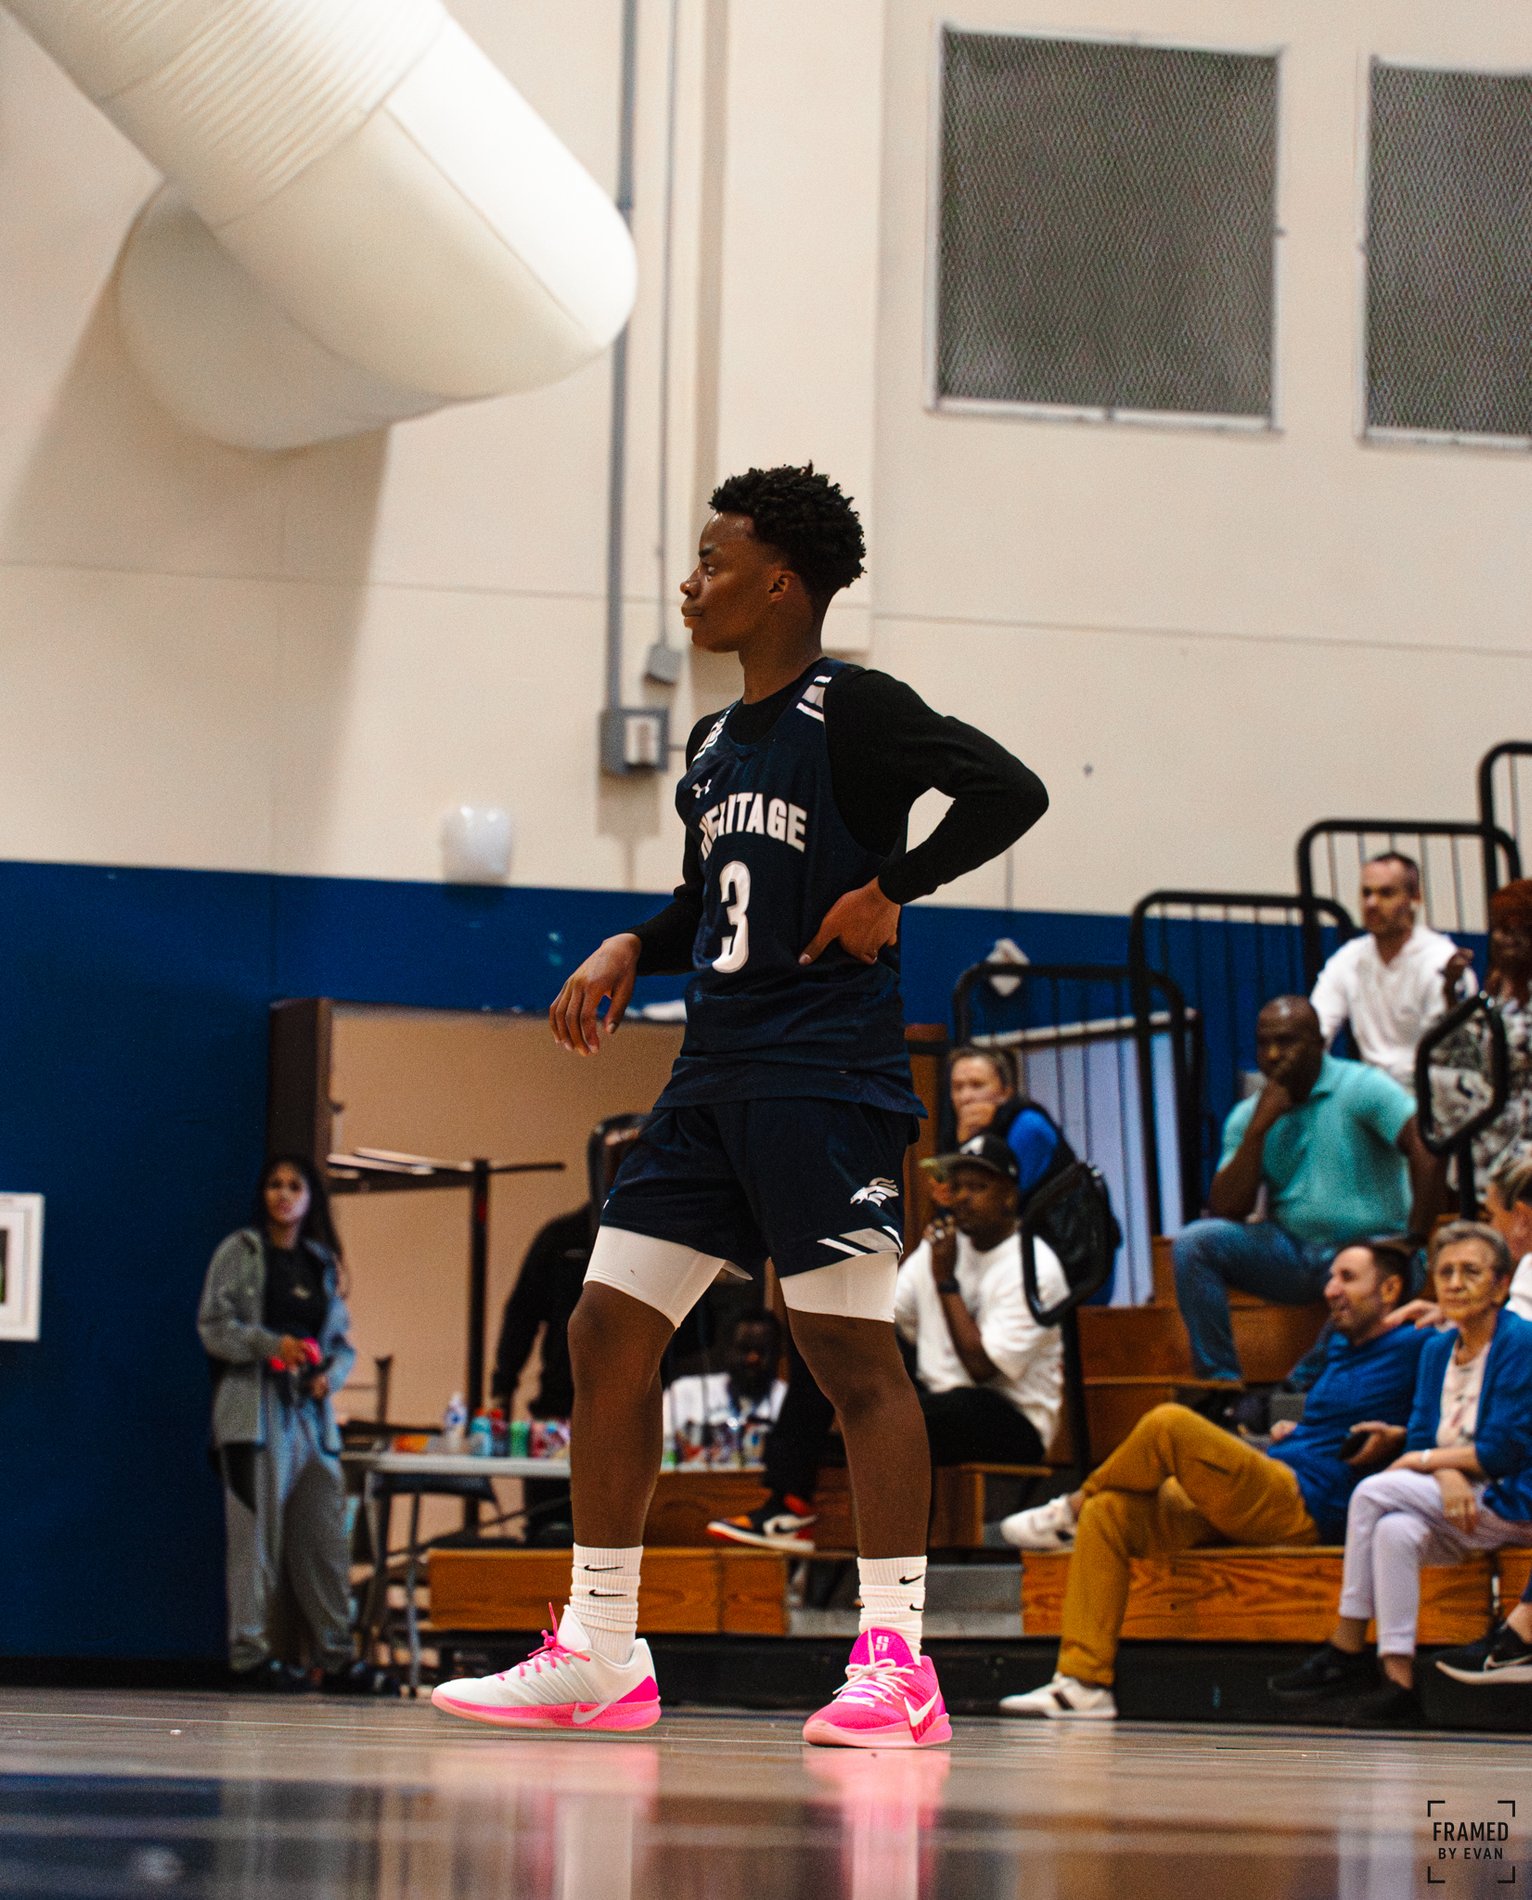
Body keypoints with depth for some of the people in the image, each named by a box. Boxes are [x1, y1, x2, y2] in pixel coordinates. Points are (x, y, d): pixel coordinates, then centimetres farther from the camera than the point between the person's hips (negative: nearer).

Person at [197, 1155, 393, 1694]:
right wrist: (273, 1345, -17)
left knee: (325, 1537, 1)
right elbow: (214, 1326, -3)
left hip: (312, 1410, 5)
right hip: (256, 1405, -5)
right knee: (258, 1532, -7)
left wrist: (331, 1373, -4)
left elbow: (342, 1340, 18)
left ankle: (337, 1657, 2)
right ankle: (251, 1654, -4)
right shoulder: (240, 1252, 5)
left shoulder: (321, 1263, 18)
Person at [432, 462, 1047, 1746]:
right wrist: (629, 952, 11)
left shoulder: (852, 710, -7)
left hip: (828, 1072, -9)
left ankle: (896, 1659, -8)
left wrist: (889, 893, -15)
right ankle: (600, 1653, 10)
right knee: (609, 1331, 4)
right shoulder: (713, 747, 18)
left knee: (854, 1350, -10)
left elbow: (1010, 792, -16)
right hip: (715, 1071, 9)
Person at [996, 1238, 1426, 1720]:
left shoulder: (1411, 1348, -1)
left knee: (1169, 1425, -25)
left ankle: (1069, 1512, 3)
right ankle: (1084, 1682, -11)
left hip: (1304, 1505, -9)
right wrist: (1294, 1432, 17)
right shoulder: (1341, 1346, 26)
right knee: (1107, 1513, -6)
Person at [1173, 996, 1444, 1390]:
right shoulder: (1247, 1114, 7)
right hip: (1290, 1251, 5)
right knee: (1193, 1243, -16)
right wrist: (1258, 1128, -12)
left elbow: (1428, 1150, -19)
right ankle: (1220, 1382, -16)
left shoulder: (1361, 1088, -7)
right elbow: (1226, 1212, -3)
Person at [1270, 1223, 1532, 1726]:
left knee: (1375, 1493, -21)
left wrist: (1423, 1460, -7)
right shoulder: (1437, 1349, 14)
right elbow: (1420, 1437, 8)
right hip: (1452, 1503, 7)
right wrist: (1446, 1474, -15)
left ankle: (1346, 1650, -17)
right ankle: (1398, 1685, -26)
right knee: (1395, 1531, -25)